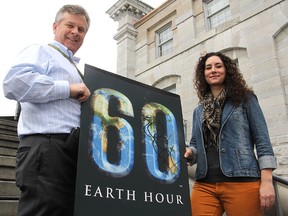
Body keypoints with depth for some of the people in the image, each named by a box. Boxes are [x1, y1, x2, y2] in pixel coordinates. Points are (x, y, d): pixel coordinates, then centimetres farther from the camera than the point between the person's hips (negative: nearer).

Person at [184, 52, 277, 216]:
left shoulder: (245, 98, 7)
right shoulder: (199, 111, 18)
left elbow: (262, 140, 0)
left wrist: (267, 181, -10)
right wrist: (189, 153, -6)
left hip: (242, 182, -3)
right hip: (204, 185, 4)